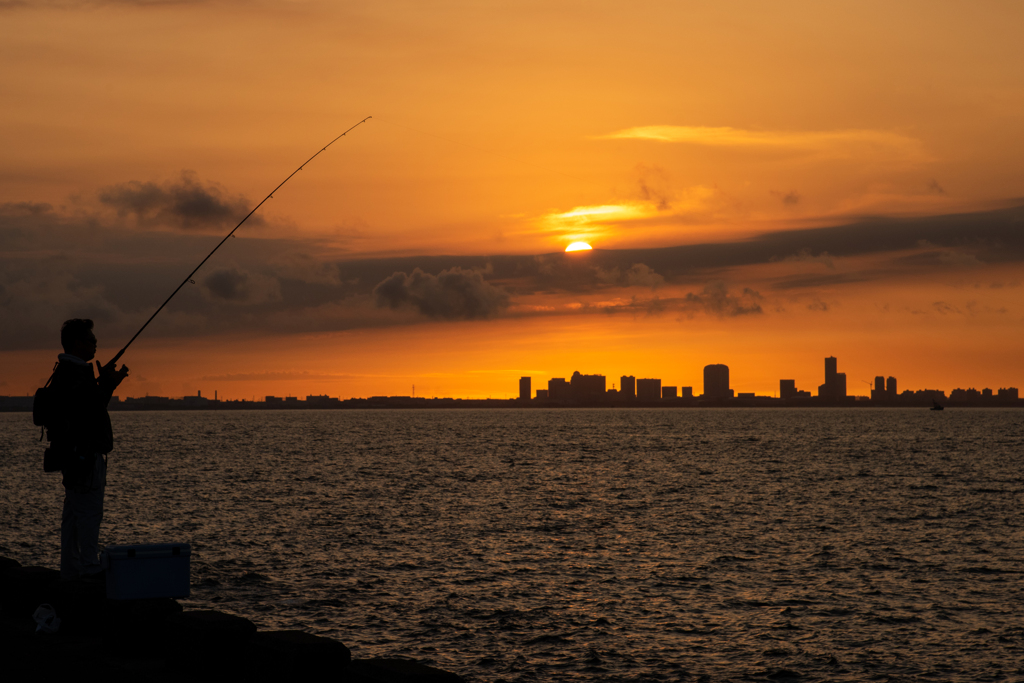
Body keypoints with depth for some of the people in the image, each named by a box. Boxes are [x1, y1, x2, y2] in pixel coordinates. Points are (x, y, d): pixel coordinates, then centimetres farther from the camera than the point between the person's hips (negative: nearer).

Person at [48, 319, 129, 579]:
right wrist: (108, 384, -13)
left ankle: (70, 567, 17)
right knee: (89, 511, -8)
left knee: (73, 512, 13)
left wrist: (103, 382, 16)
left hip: (73, 453, 11)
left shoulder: (64, 371, 17)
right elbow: (90, 411, -21)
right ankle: (89, 567, -7)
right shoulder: (76, 373, -17)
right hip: (84, 453, -11)